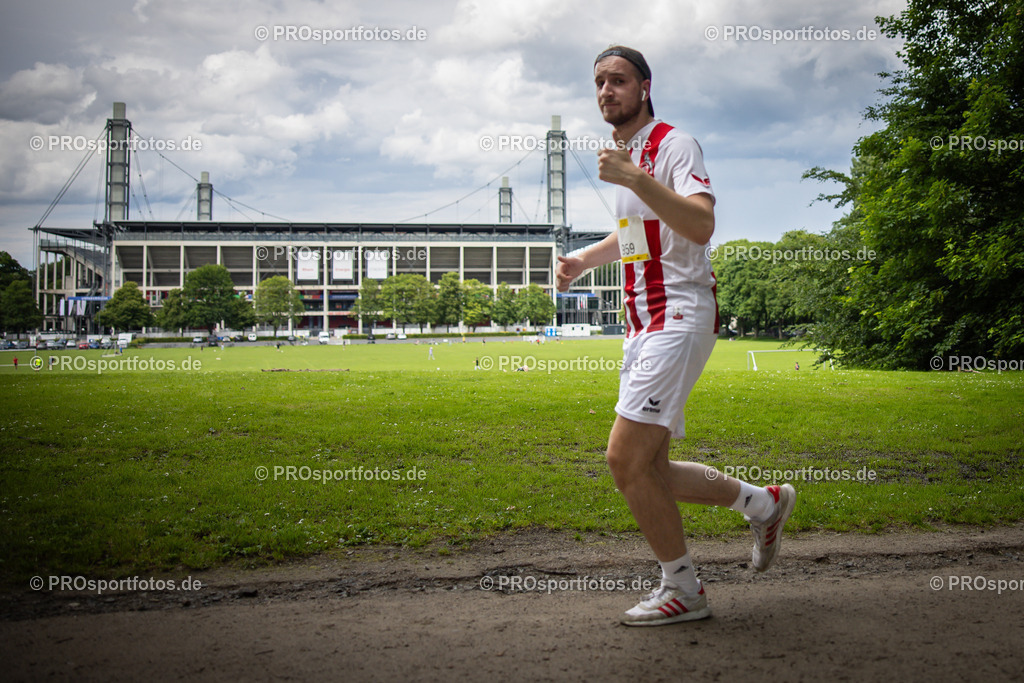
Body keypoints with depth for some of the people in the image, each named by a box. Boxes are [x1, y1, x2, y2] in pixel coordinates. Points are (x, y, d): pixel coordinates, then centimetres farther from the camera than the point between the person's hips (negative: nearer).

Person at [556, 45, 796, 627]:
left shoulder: (674, 144, -8)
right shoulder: (624, 154, 19)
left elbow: (702, 226, -25)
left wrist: (635, 180, -31)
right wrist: (584, 259, 24)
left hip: (680, 316, -9)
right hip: (642, 323, 9)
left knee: (627, 457, -15)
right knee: (641, 467, 7)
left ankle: (684, 589, 1)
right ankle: (762, 502, 26)